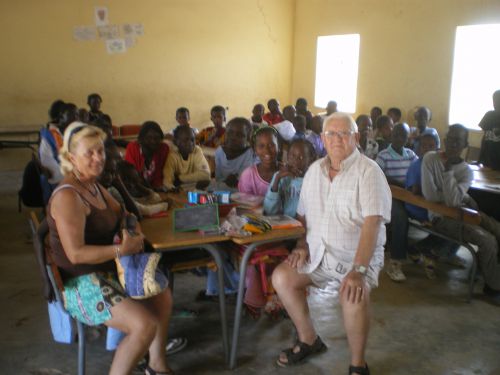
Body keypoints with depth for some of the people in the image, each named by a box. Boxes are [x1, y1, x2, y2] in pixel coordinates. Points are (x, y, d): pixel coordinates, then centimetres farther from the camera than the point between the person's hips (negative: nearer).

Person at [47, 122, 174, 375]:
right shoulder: (67, 197, -23)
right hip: (79, 284, -10)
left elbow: (121, 214, 20)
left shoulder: (94, 186, 7)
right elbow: (76, 254, -28)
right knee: (145, 325, -24)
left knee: (163, 296, 16)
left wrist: (134, 232, -2)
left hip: (106, 270, 10)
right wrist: (121, 250, -27)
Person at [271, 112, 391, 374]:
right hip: (318, 252, 6)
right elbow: (303, 214, 16)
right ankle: (309, 340, 10)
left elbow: (372, 223, -23)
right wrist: (302, 244, -1)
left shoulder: (368, 171, -13)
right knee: (281, 277, -12)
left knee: (354, 294, -33)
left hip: (357, 255, -6)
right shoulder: (315, 169, 8)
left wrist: (359, 270, -32)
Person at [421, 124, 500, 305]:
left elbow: (453, 200, -19)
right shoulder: (430, 159, -11)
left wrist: (448, 169, -19)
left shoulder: (466, 171, -1)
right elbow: (429, 195, -20)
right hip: (441, 217, -5)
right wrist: (463, 197, -11)